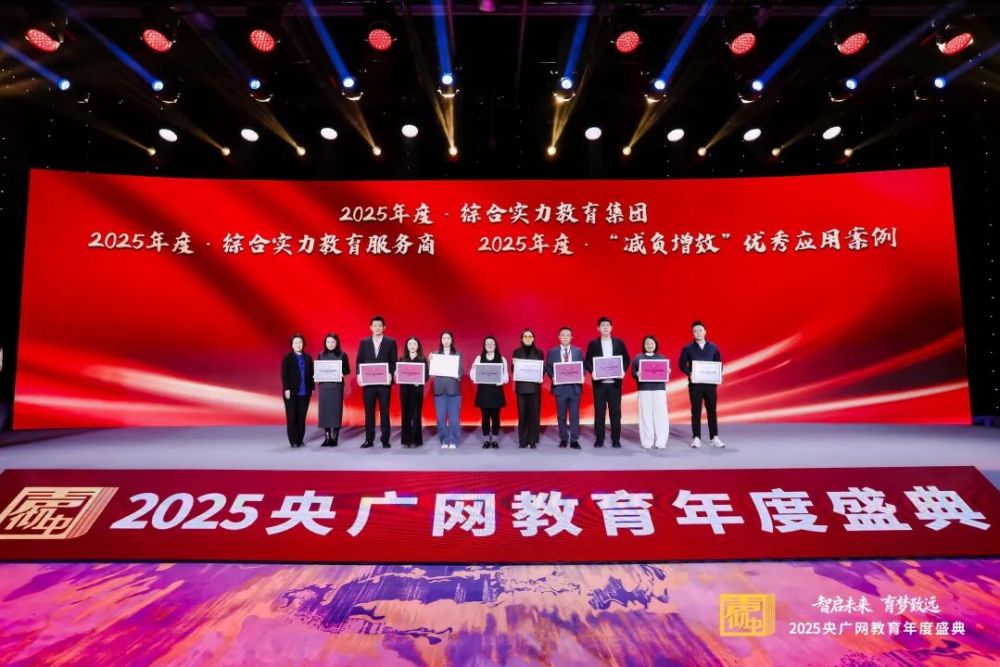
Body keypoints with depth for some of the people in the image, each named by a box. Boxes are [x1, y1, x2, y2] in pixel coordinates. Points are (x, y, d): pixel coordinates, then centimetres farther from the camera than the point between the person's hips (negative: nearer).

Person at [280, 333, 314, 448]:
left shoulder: (308, 358, 8)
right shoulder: (287, 358, 0)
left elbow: (311, 374, 9)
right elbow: (284, 375, -5)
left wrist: (311, 388, 4)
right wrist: (286, 389, -12)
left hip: (305, 392, 2)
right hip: (292, 392, -2)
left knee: (302, 417, 4)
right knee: (292, 417, 2)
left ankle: (300, 440, 12)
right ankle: (293, 441, 8)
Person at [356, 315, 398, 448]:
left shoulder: (391, 342, 3)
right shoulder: (364, 342, 9)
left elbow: (394, 362, 1)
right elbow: (359, 361, 8)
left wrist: (390, 374, -14)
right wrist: (359, 374, -7)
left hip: (384, 382, -2)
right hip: (368, 382, 2)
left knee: (384, 412, 3)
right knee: (369, 412, 6)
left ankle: (385, 440, 10)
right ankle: (369, 439, 13)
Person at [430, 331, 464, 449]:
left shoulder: (458, 354, 7)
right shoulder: (436, 354, 10)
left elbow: (461, 370, 2)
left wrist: (458, 375, -19)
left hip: (453, 388, -1)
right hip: (439, 388, 1)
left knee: (453, 416, -2)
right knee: (441, 416, 2)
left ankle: (453, 441, 7)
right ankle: (444, 441, 11)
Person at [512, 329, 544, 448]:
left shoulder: (539, 352, 7)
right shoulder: (517, 352, 7)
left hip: (534, 387, 0)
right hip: (521, 387, 0)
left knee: (534, 414, 0)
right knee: (522, 414, 0)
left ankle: (533, 441, 7)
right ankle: (523, 441, 7)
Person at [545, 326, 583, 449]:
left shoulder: (578, 351, 9)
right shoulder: (552, 351, 5)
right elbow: (548, 367, 3)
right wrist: (553, 377, -13)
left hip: (574, 386, 0)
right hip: (560, 387, 0)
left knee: (574, 415, -1)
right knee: (561, 415, 7)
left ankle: (574, 440, 4)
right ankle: (563, 439, 17)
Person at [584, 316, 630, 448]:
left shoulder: (619, 343, 7)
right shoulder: (593, 344, 4)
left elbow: (626, 359, 7)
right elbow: (587, 362, 3)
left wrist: (623, 370, -11)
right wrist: (592, 371, -15)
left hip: (615, 382, 1)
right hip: (599, 383, 0)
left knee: (616, 412, 3)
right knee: (599, 412, 3)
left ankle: (616, 440, 11)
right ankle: (599, 439, 11)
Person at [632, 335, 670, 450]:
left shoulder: (662, 358, 13)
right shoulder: (638, 358, 8)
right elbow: (633, 372, 3)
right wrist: (637, 374, -18)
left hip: (659, 389, 1)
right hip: (644, 390, -1)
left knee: (660, 414, -3)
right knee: (645, 415, -2)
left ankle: (661, 442, 2)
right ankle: (646, 442, 4)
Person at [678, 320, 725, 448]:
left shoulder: (713, 347, 8)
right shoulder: (688, 348, 2)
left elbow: (719, 363, 11)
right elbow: (682, 364, 0)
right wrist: (689, 373, -18)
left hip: (710, 383, 2)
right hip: (695, 384, -1)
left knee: (712, 411, 4)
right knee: (696, 411, 3)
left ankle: (714, 438, 11)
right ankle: (696, 438, 8)